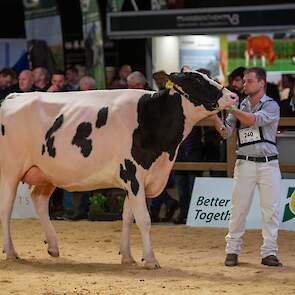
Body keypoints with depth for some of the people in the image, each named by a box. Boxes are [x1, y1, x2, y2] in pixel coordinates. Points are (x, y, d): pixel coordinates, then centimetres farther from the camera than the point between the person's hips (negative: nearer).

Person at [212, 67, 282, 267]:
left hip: (269, 164, -2)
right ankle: (232, 251, 10)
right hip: (245, 163, 2)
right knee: (239, 208, 1)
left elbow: (252, 120, -18)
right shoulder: (241, 105, 11)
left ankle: (269, 253, 5)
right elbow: (225, 132, 3)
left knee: (271, 209, -1)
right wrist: (214, 113, -11)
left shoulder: (271, 106, -1)